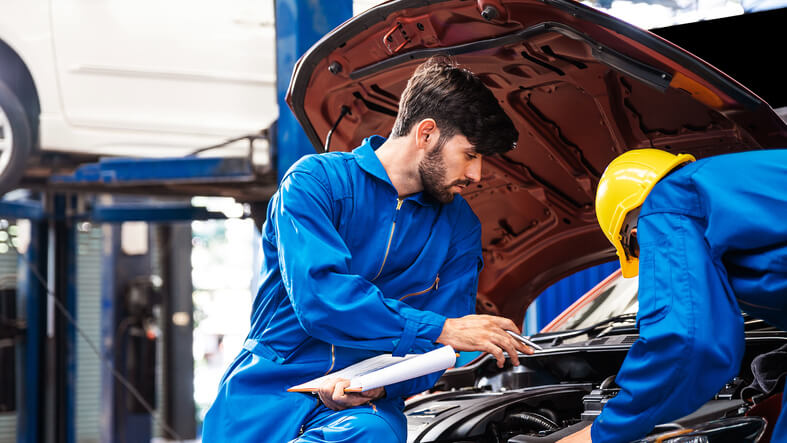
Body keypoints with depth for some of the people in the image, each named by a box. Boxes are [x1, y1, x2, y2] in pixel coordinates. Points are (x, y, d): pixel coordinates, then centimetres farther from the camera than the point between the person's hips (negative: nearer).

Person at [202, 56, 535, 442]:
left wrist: (380, 384, -19)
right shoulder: (316, 180, -4)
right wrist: (441, 329, -20)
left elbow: (436, 350, 5)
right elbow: (317, 296, -19)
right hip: (263, 396, -3)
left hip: (365, 404, 3)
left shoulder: (460, 227, 10)